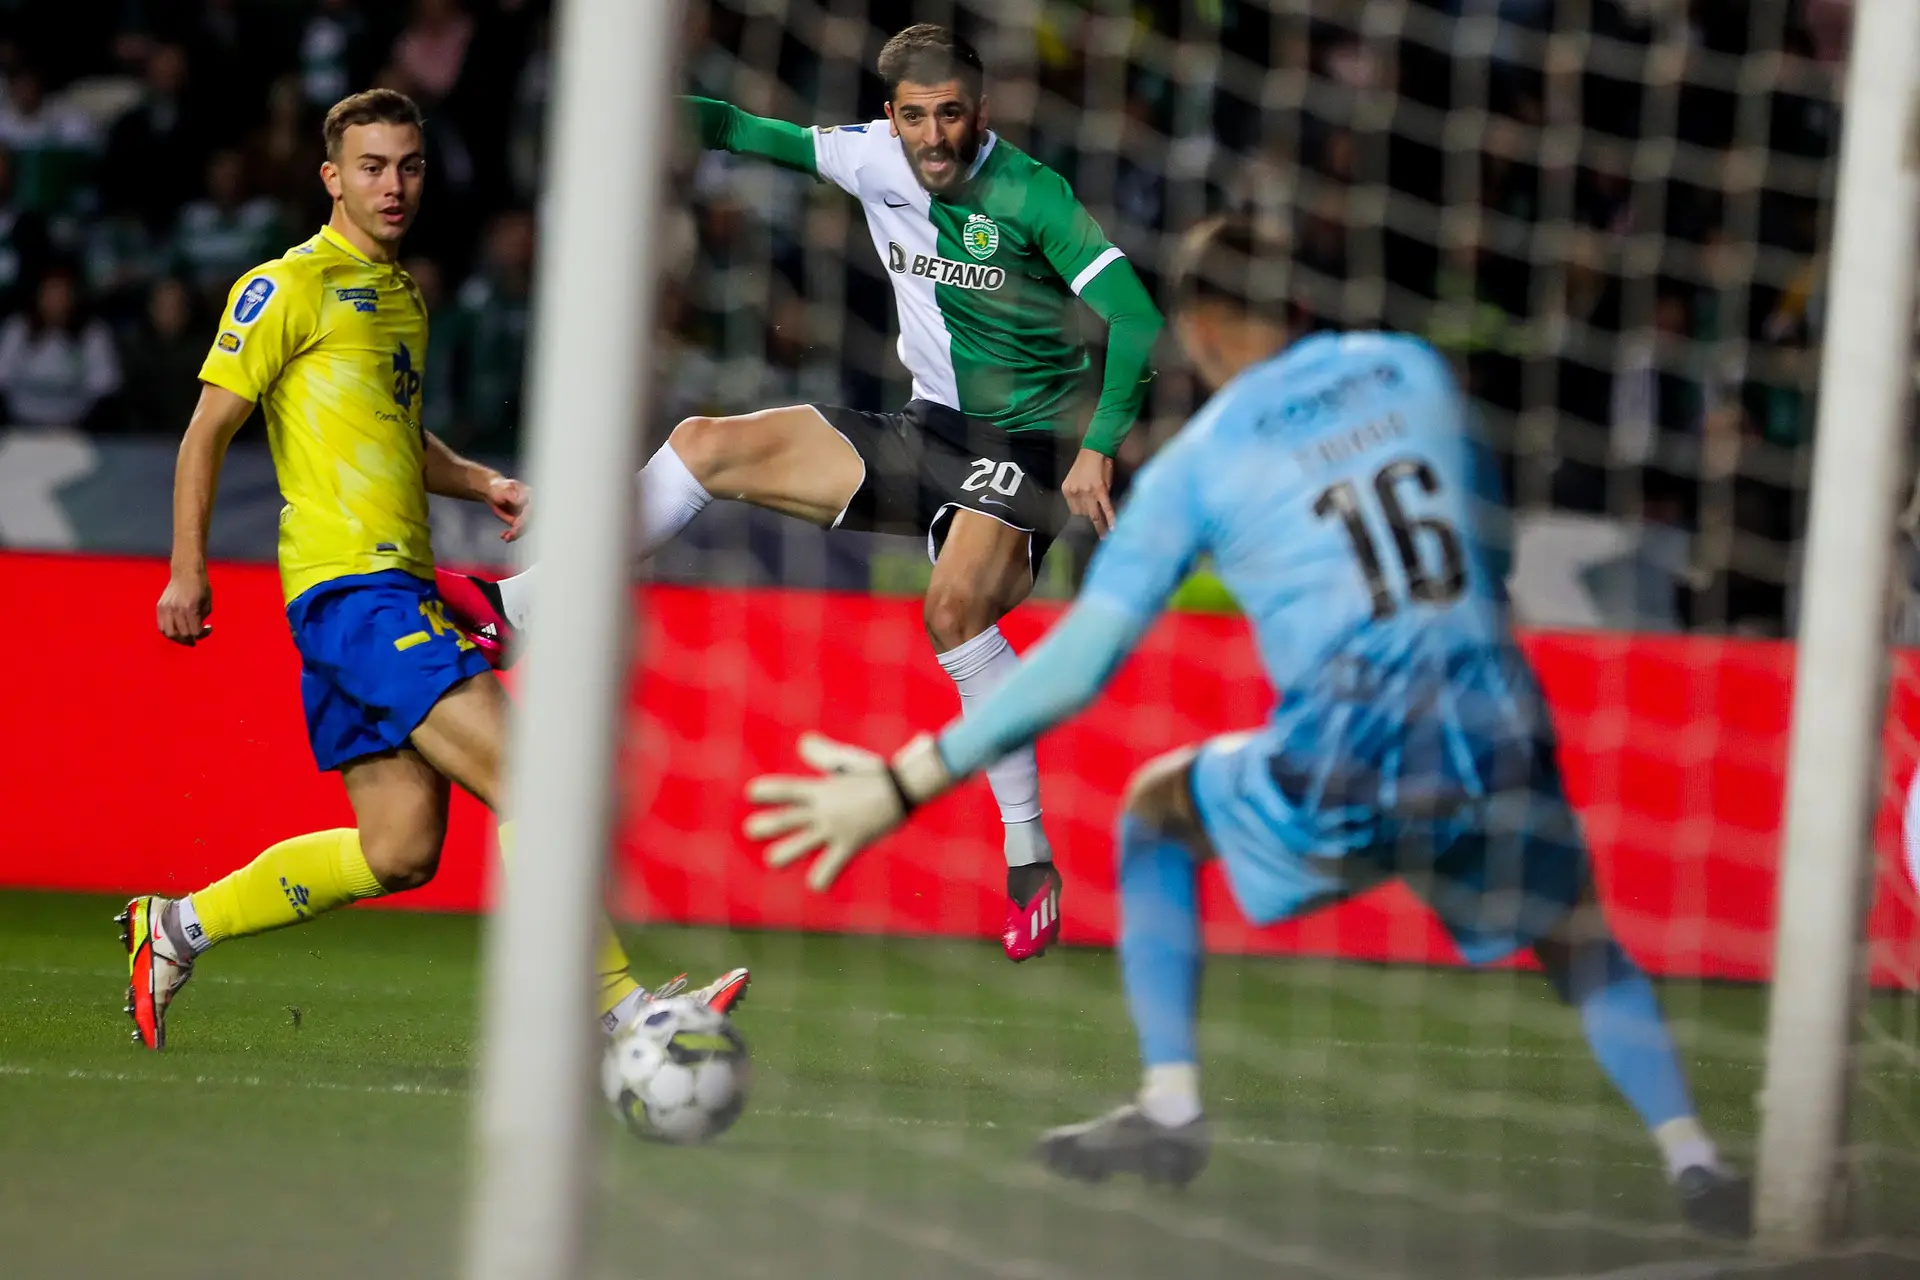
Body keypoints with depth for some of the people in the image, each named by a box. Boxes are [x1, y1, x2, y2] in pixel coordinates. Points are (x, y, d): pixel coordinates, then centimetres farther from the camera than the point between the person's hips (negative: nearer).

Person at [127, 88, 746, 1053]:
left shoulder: (403, 295, 21)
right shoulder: (290, 286, -4)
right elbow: (208, 428, -5)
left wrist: (480, 484, 15)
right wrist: (187, 569, -11)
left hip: (397, 586, 9)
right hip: (349, 584, -9)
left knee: (399, 849, 6)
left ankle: (177, 927, 17)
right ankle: (618, 1007, -18)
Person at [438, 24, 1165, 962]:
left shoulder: (1027, 195, -18)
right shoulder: (875, 160, -1)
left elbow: (1135, 318, -23)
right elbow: (754, 135, 12)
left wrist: (1099, 447, -33)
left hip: (1020, 448, -7)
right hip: (925, 432, 7)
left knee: (954, 610, -32)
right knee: (711, 445, 0)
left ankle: (1030, 860, -21)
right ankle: (513, 610, 5)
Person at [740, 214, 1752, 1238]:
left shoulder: (1196, 463, 3)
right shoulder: (1413, 371, 11)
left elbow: (1078, 663, -1)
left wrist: (904, 782, 3)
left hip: (1344, 780, -2)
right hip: (1498, 753, 3)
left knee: (1155, 808, 26)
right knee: (1578, 941, 28)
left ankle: (1170, 1103, 16)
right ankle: (1690, 1153, 7)